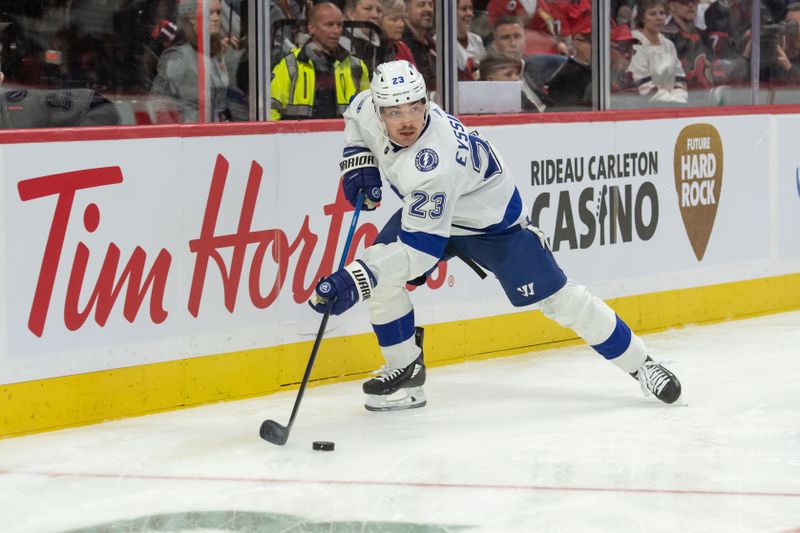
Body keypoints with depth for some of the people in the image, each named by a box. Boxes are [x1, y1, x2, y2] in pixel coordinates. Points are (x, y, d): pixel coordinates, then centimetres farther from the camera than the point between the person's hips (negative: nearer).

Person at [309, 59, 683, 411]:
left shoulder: (436, 162, -42)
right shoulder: (369, 109, -21)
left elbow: (419, 248, -43)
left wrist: (356, 281, -49)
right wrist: (358, 162, -8)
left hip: (493, 220, -7)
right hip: (423, 210, 7)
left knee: (557, 298, -4)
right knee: (379, 277, -13)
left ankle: (639, 364, 11)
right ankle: (406, 372, 2)